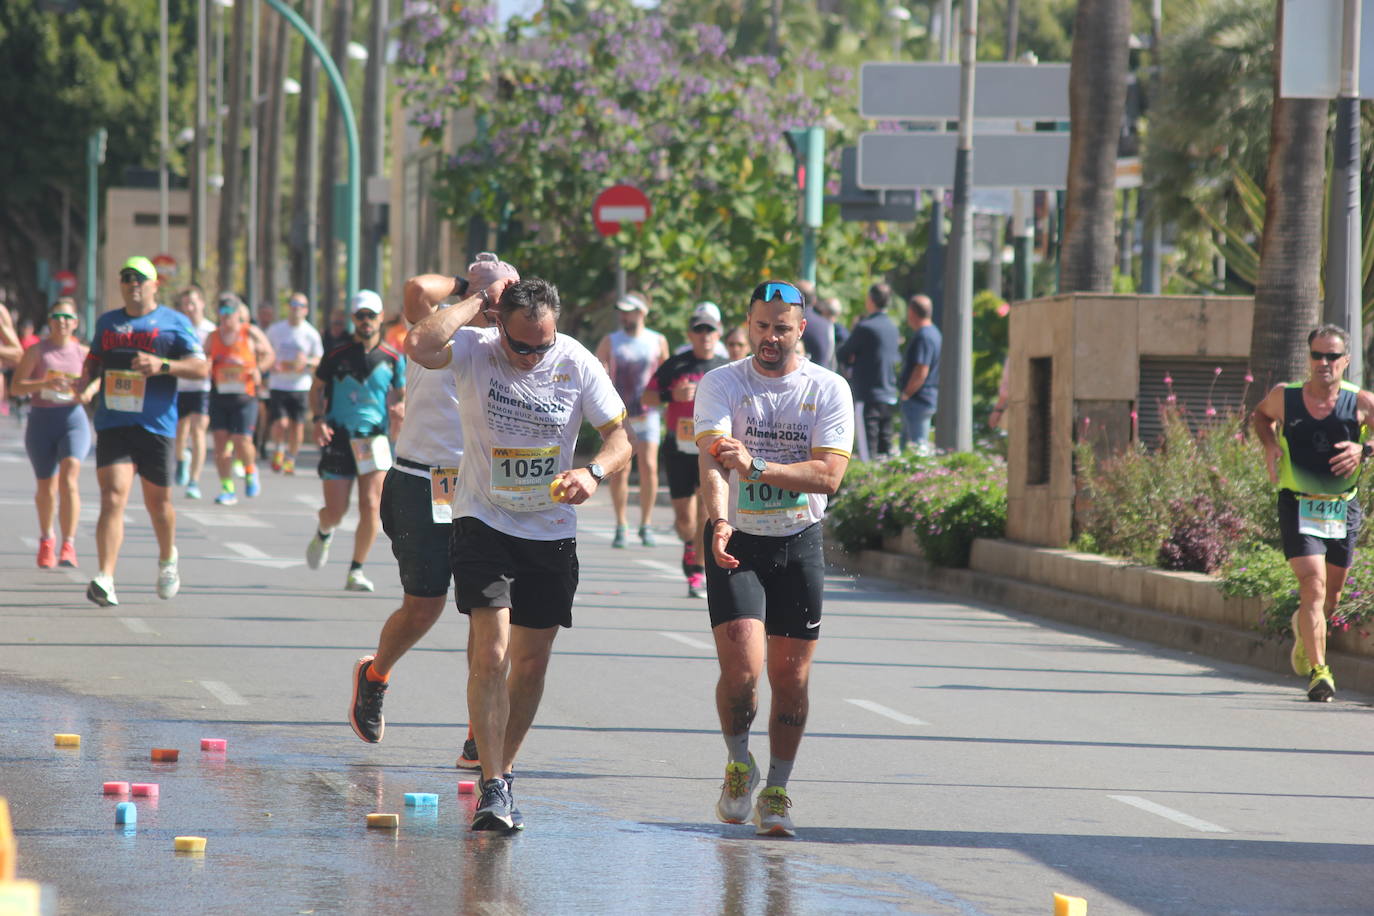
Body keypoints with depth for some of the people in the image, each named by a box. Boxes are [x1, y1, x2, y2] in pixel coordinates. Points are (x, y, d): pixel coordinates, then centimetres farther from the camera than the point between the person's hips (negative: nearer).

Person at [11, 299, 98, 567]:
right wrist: (45, 384, -22)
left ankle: (68, 545, -20)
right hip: (42, 420, 0)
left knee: (69, 478, -20)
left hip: (73, 418, 0)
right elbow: (17, 385, -6)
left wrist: (89, 391, -4)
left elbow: (98, 378, 19)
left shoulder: (83, 353, 4)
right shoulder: (36, 351, 0)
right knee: (46, 487, 9)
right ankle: (46, 539, 35)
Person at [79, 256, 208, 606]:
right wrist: (85, 379, 8)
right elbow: (94, 357, 30)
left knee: (158, 501, 11)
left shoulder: (174, 323, 1)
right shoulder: (107, 322, 15)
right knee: (112, 499, -14)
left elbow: (201, 367, -6)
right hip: (112, 426, 2)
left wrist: (162, 365, -22)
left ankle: (168, 559, 41)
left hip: (156, 427, -2)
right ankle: (105, 580, -21)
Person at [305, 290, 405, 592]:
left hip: (374, 438, 0)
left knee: (371, 507, -13)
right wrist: (319, 419, -4)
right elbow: (317, 389, 12)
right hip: (338, 439, 0)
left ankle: (356, 572, 1)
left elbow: (400, 397, 13)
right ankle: (323, 534, 39)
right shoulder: (336, 356, 3)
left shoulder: (393, 359, 5)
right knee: (336, 512, 0)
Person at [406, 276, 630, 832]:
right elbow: (419, 346, -31)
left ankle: (504, 772, 27)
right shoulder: (474, 351, -11)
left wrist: (594, 472, -25)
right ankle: (492, 788, -16)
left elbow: (619, 437, -3)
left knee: (531, 663, 9)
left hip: (552, 530, 3)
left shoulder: (578, 364, -6)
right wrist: (481, 300, -23)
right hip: (484, 522, -3)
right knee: (490, 655, -17)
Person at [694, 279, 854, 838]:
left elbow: (828, 475, -14)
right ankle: (739, 765, 12)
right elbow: (713, 461, -21)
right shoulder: (720, 384, -6)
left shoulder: (829, 390, -3)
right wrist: (720, 522, -40)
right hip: (736, 542, -2)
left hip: (799, 544, 2)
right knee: (742, 666, -15)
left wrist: (756, 466, -27)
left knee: (790, 676, 4)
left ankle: (776, 791, 19)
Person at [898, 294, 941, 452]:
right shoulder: (933, 333, 15)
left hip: (917, 401, -11)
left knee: (918, 446, -9)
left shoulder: (923, 337, -18)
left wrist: (906, 394, -14)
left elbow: (921, 372, -24)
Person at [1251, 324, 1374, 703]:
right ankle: (1319, 672, -16)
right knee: (1313, 587, -17)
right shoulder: (1284, 397, -3)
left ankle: (1303, 629, 50)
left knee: (1330, 595, 16)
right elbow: (1260, 415, 18)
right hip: (1298, 506, -2)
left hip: (1343, 509, 2)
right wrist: (1270, 445, 0)